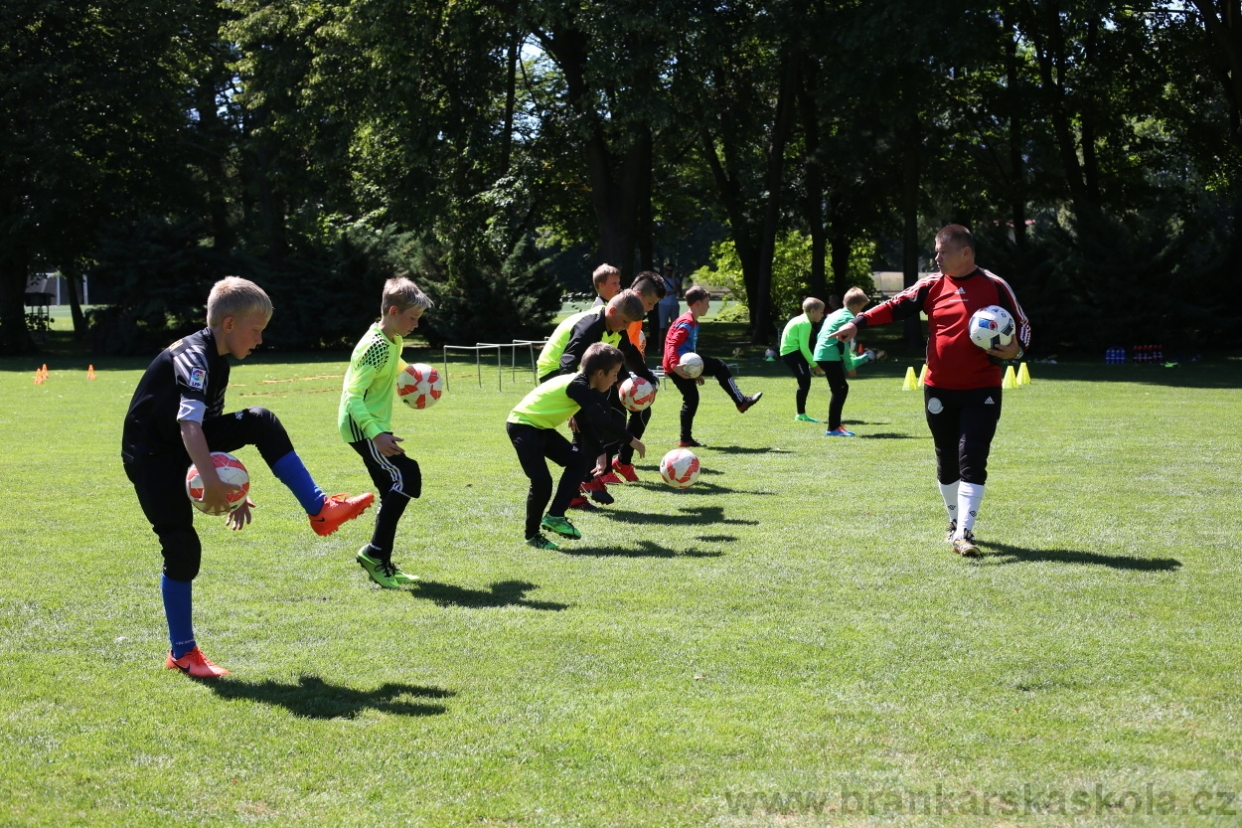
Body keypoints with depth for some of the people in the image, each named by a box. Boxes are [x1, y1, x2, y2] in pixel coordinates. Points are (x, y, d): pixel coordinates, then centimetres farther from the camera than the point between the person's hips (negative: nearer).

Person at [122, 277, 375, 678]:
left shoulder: (215, 361, 7)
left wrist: (231, 490, 16)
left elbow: (213, 427, 16)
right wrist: (211, 480, -45)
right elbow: (189, 424, -36)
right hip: (151, 456, -8)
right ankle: (182, 653, 5)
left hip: (183, 447, 8)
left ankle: (320, 510, -5)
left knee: (261, 423, -5)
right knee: (183, 548, -9)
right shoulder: (193, 358, -22)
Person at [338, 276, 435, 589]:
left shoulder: (393, 341, 7)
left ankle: (382, 564, 17)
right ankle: (375, 552, -14)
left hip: (374, 426, 10)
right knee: (406, 476, -19)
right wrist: (376, 433, -37)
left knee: (394, 491, 11)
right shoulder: (377, 347, -22)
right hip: (362, 427, -10)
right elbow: (353, 396, -28)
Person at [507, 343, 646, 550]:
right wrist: (631, 440, -24)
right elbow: (602, 421, -31)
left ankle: (555, 516, 7)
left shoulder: (583, 385, 6)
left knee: (578, 460, 6)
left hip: (540, 426, 10)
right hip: (522, 425, -10)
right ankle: (532, 535, 6)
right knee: (542, 482, -13)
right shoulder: (578, 386, -24)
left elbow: (586, 426, 17)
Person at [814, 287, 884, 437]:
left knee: (841, 388, 15)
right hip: (831, 357, -10)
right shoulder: (849, 318, -8)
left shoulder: (835, 314, 21)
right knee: (839, 389, -6)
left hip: (821, 355, 10)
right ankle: (833, 428, -7)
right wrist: (849, 365, -9)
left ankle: (836, 425, 18)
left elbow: (819, 336, 22)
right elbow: (843, 343, -16)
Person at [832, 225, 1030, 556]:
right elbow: (897, 306, -2)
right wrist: (859, 322, -16)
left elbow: (1022, 326, 4)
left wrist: (1016, 349, -17)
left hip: (982, 391, -3)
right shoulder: (932, 285, 5)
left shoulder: (995, 286, -2)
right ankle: (956, 521, 30)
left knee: (972, 461, -11)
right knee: (946, 460, 12)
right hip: (939, 390, 3)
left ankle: (964, 534, -12)